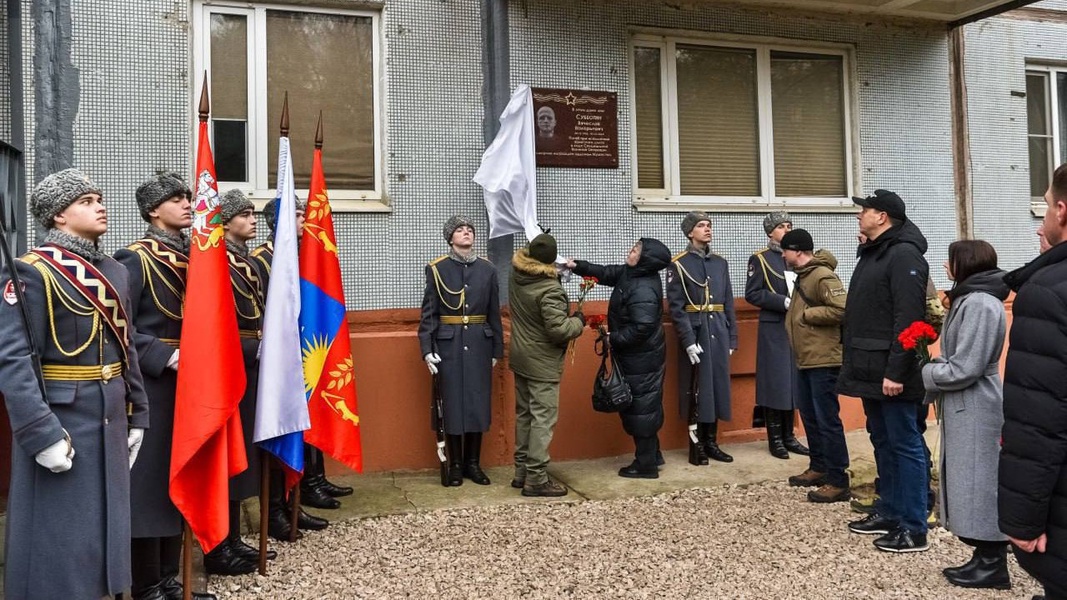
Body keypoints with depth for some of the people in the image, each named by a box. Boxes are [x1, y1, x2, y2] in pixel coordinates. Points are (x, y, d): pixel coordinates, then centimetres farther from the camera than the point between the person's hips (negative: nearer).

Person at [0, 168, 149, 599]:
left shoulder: (114, 272, 11)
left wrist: (136, 415, 12)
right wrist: (41, 433, -23)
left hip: (111, 419, 7)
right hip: (59, 420, -7)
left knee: (104, 525, 16)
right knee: (59, 536, 4)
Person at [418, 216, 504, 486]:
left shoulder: (487, 269, 5)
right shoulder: (437, 269, -1)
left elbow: (494, 313, 8)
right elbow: (428, 313, -2)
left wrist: (497, 350, 7)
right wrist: (426, 349, -9)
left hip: (479, 344, 2)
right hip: (448, 345, -2)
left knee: (478, 402, 6)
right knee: (452, 403, 3)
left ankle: (473, 463, 19)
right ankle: (455, 465, 15)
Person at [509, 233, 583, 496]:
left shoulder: (515, 276, -1)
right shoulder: (550, 289, -24)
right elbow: (558, 330, -25)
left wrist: (536, 244, 27)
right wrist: (579, 322, -8)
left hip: (520, 358, 8)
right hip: (542, 363, -8)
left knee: (524, 415, 16)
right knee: (543, 419, -2)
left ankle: (522, 471, 24)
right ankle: (536, 479, 1)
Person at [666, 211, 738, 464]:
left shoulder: (720, 262, 13)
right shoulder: (678, 264, -4)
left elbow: (729, 303, 14)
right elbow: (675, 307, -10)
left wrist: (732, 338, 9)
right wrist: (688, 340, -16)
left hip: (719, 330, 5)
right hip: (695, 331, -5)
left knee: (717, 384, 8)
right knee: (697, 387, 0)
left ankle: (711, 443, 18)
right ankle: (697, 445, 10)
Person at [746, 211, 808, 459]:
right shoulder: (759, 259, -2)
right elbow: (752, 294, -9)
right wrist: (784, 302, -19)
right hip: (774, 330, -5)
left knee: (793, 381, 7)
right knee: (775, 382, -2)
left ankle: (789, 436, 16)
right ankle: (775, 439, 6)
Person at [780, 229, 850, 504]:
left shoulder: (823, 276, -16)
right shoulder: (803, 276, 15)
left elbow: (841, 309, -26)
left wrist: (806, 314, -18)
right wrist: (797, 315, 3)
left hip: (824, 361, -10)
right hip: (805, 360, 10)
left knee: (827, 420, -6)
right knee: (809, 416, 17)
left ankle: (838, 482, 0)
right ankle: (818, 468, 29)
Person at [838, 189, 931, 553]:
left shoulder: (904, 255, -14)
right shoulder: (872, 253, 17)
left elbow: (908, 319, -22)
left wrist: (896, 371, -24)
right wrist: (853, 362, 18)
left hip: (890, 373, -10)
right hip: (870, 370, 10)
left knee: (904, 445, -2)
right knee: (882, 442, 16)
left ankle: (913, 529, 5)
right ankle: (889, 512, 28)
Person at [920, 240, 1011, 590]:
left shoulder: (980, 304, -19)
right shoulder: (969, 300, 15)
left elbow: (964, 369, -23)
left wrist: (926, 373, -9)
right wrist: (935, 369, 5)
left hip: (976, 411, -11)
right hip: (963, 409, 11)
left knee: (979, 484, -3)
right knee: (970, 484, 14)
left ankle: (993, 567, 7)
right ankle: (986, 558, 23)